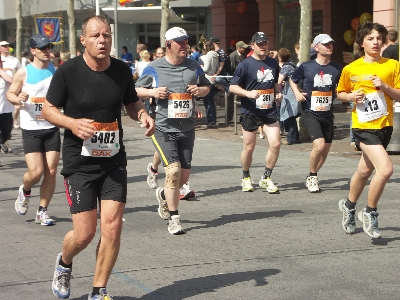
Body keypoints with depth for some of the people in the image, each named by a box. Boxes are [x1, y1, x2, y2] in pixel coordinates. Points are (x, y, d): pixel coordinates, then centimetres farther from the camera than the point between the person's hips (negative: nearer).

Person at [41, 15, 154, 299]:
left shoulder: (122, 70, 0)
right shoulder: (68, 71, -10)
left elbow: (132, 103, 16)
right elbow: (48, 109, -1)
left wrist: (143, 115, -7)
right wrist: (72, 123, -20)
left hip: (114, 161, 3)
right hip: (80, 162, -3)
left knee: (112, 227, -5)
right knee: (84, 233, -4)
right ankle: (64, 264, 32)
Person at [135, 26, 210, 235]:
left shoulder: (194, 67, 9)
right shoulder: (154, 68, 0)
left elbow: (207, 87, 22)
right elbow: (137, 90, 7)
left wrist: (200, 90, -1)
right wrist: (152, 92, -12)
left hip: (187, 129, 4)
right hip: (163, 128, -4)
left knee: (184, 175, 7)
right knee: (173, 169, -16)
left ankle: (164, 195, 40)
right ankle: (174, 219, -7)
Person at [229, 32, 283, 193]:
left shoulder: (273, 63, 9)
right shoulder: (245, 64, -7)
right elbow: (233, 87, -7)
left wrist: (278, 93, 5)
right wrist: (248, 93, -23)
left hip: (269, 111, 4)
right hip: (250, 112, -4)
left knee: (275, 144, -8)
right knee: (249, 147, 6)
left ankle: (266, 178, 8)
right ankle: (246, 178, 27)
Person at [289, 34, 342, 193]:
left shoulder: (337, 68, 1)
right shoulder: (306, 67, -5)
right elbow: (292, 79, 13)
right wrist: (297, 93, -4)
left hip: (328, 114, 4)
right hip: (310, 113, -4)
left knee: (325, 150, 8)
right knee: (319, 145, -20)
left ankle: (312, 177, 30)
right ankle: (312, 177, 3)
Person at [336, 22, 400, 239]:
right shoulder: (351, 69, -1)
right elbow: (340, 93, 12)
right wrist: (350, 96, -9)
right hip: (363, 126, -3)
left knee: (365, 170, 17)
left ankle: (349, 205, 43)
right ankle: (370, 213, 0)